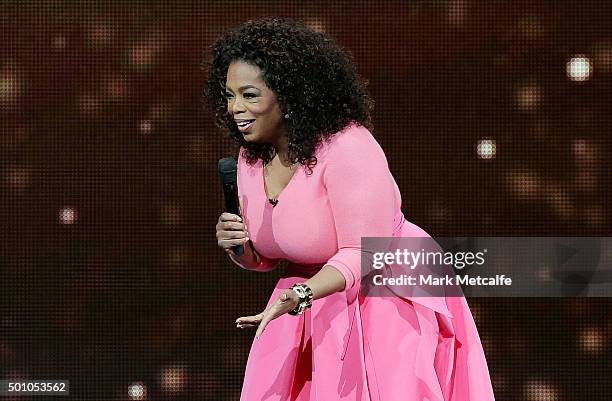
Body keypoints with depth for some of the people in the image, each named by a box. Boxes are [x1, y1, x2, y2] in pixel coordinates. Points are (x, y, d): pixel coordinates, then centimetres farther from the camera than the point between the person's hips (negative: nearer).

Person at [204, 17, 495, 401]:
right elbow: (264, 256, 10)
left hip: (390, 293, -7)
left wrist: (300, 296, -38)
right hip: (315, 294, 7)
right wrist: (237, 246, -13)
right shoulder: (251, 157, -2)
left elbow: (363, 255, -25)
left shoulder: (347, 148, -26)